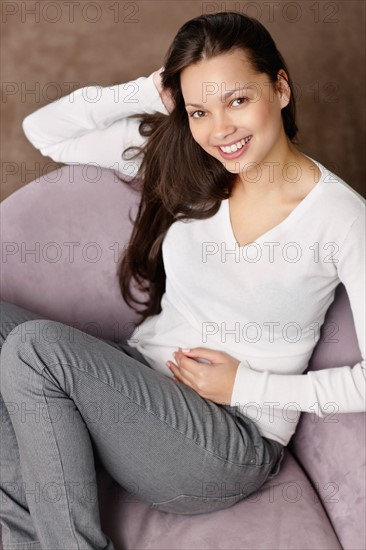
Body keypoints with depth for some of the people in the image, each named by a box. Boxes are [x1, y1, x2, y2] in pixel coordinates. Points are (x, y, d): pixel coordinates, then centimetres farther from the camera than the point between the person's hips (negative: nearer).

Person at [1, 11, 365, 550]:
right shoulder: (181, 166, 3)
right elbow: (44, 130, 4)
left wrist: (248, 385, -13)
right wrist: (155, 90, -7)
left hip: (234, 441, -6)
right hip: (136, 391, 6)